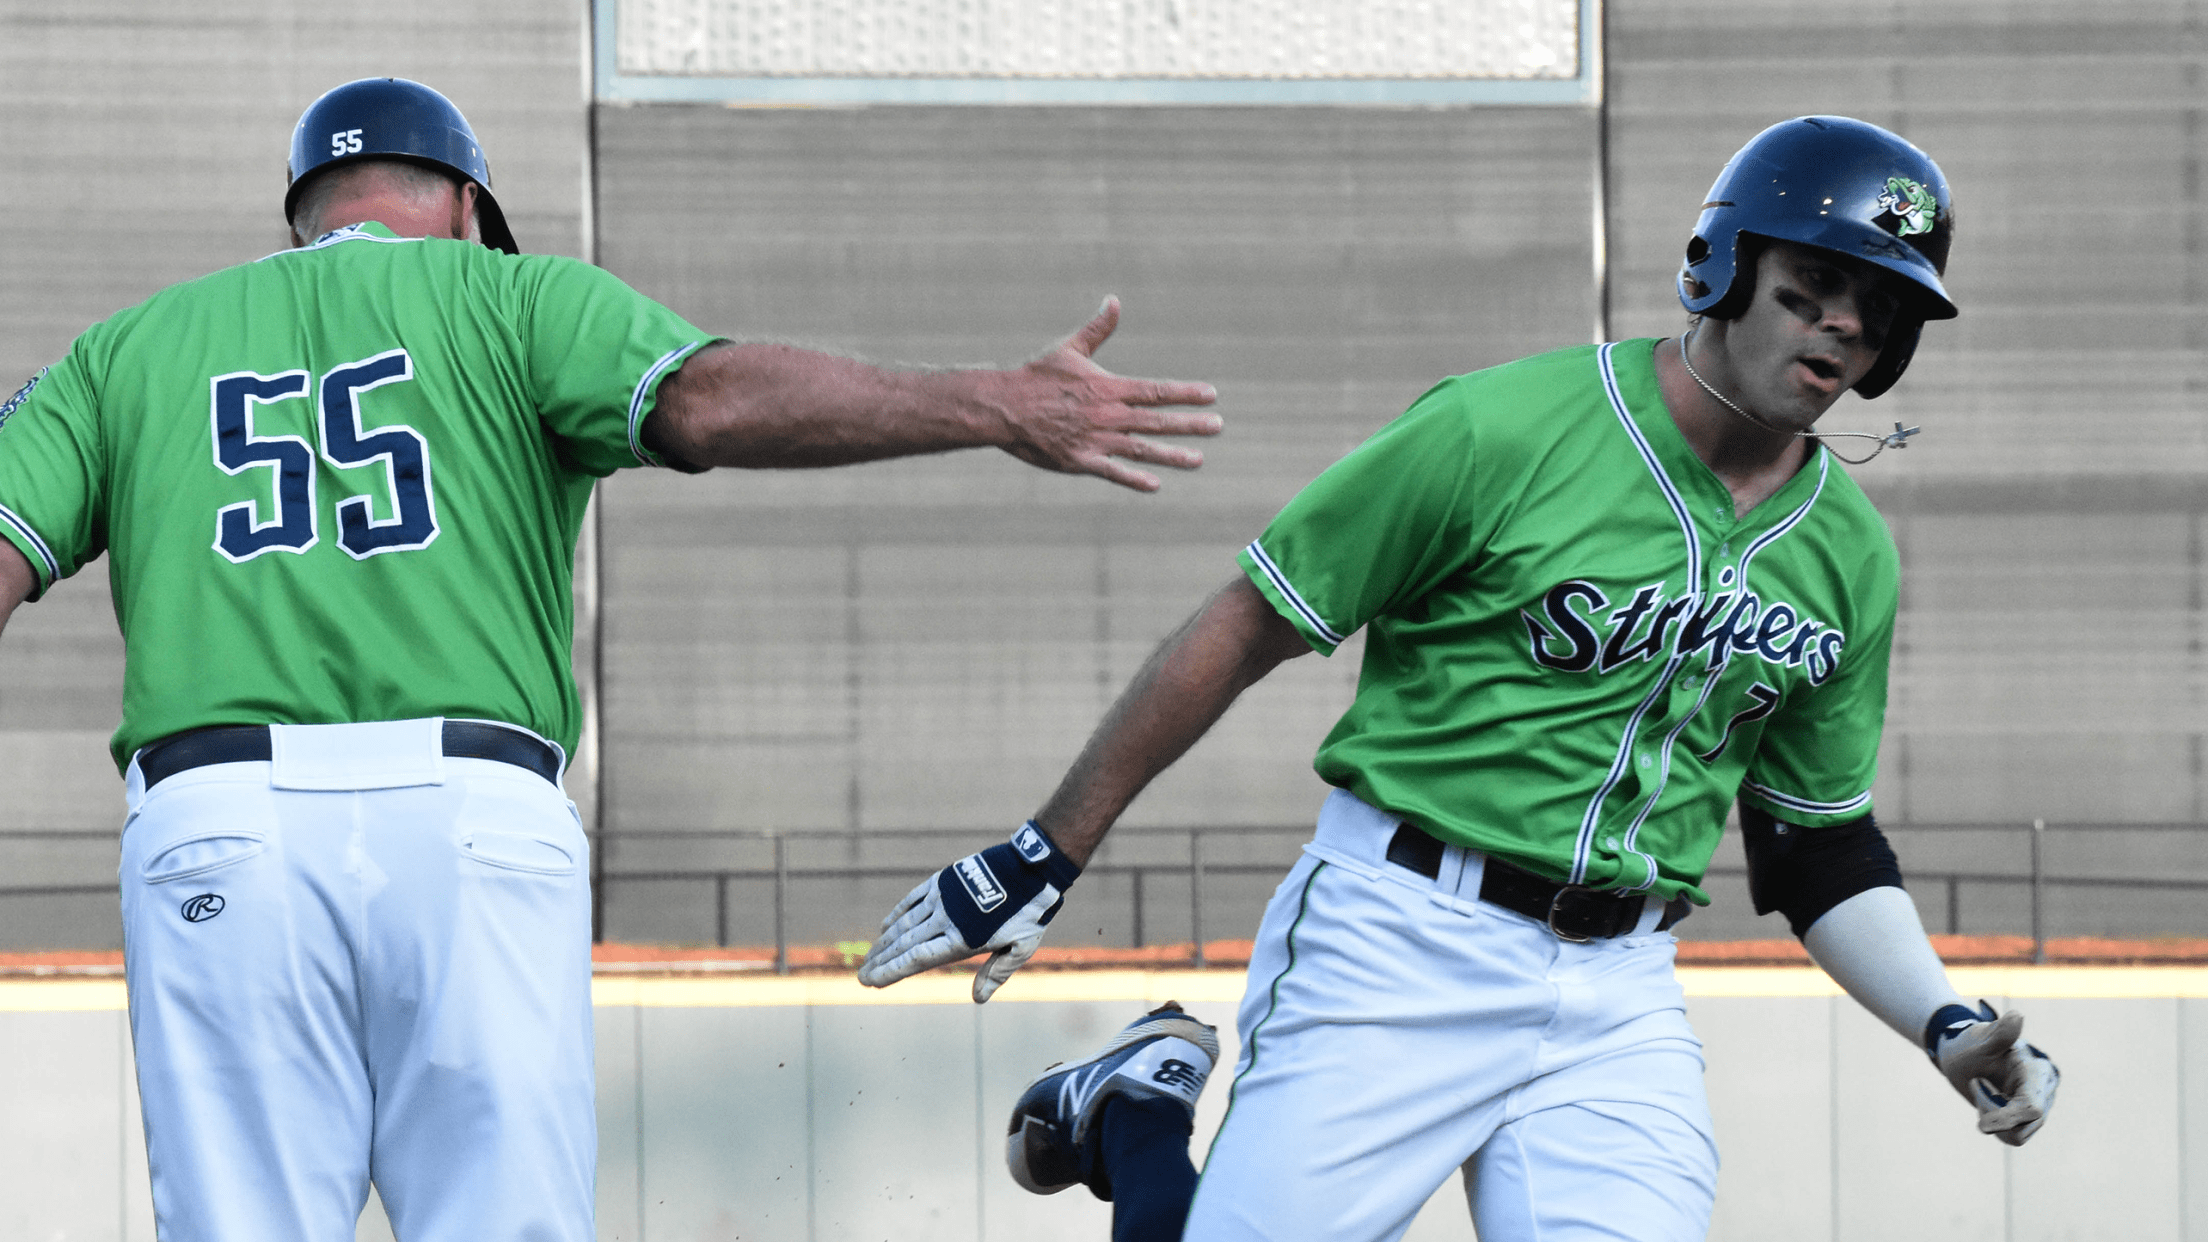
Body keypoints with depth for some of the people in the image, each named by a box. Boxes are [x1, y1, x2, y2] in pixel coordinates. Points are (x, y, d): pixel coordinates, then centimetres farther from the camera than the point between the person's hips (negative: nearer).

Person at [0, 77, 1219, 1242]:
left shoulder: (126, 350, 23)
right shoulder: (510, 298, 14)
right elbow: (710, 400, -5)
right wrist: (1001, 409, -9)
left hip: (211, 829, 2)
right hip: (473, 817, -2)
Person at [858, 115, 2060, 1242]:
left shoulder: (1850, 555, 8)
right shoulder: (1501, 432, -10)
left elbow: (1820, 843, 18)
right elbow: (1248, 628, -6)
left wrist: (1948, 1026, 3)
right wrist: (1043, 859, -6)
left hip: (1621, 997, 5)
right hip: (1398, 947, -5)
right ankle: (1137, 1109, 24)